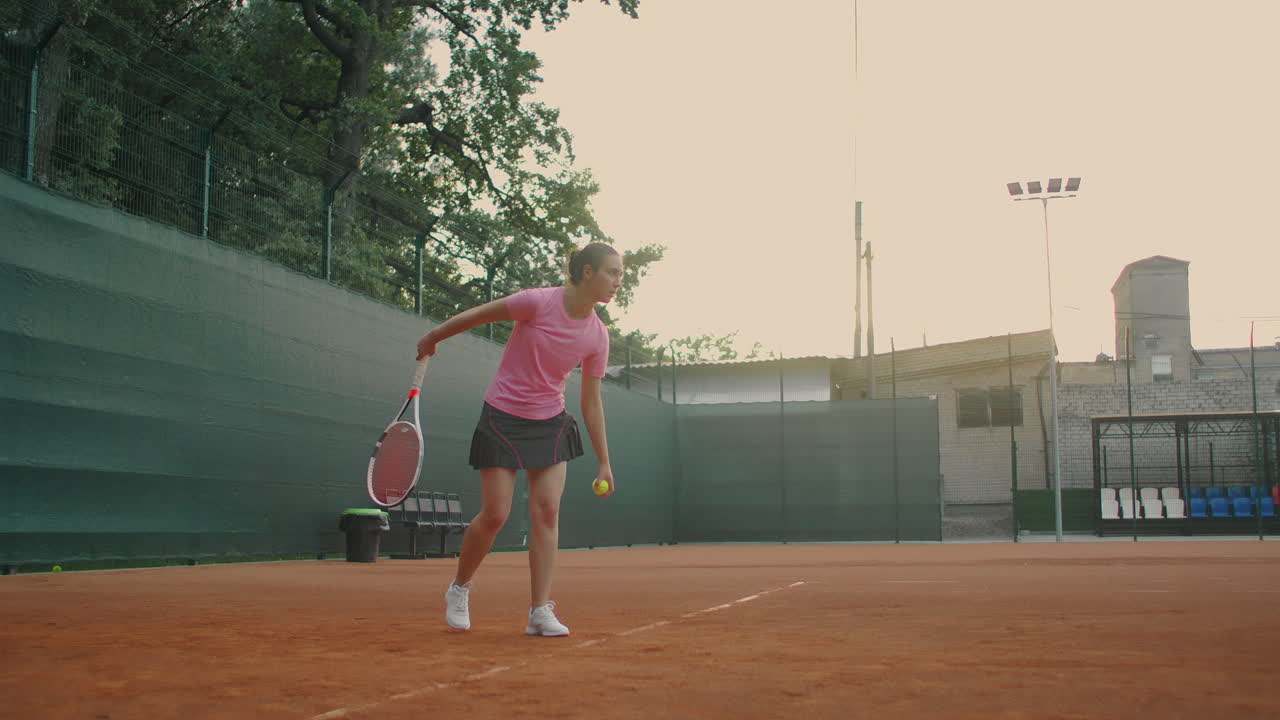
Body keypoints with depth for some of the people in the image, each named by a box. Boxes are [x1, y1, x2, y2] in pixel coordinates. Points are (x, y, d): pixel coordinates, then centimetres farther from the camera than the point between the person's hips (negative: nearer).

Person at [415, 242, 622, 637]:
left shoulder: (597, 336, -5)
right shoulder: (537, 302, -20)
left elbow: (592, 403, 3)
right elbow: (477, 315, -6)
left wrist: (604, 463, 4)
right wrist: (432, 338, 7)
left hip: (550, 423, 4)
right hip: (503, 416, -4)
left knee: (547, 511, -7)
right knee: (494, 515, -5)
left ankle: (540, 612, -3)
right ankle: (459, 589, 21)